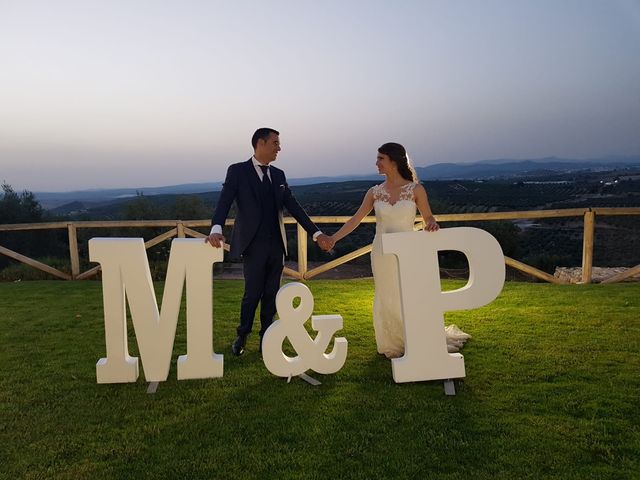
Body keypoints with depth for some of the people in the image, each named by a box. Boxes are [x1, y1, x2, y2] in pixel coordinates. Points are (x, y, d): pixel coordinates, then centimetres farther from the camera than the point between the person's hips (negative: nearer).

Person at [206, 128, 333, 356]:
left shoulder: (278, 175, 12)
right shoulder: (237, 171, -3)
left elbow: (293, 206, 10)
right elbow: (224, 202, -14)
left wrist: (316, 233, 4)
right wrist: (217, 229, -33)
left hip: (276, 245, 5)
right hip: (253, 245, -5)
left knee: (271, 295, 9)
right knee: (253, 294, -1)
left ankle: (266, 340, 23)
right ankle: (242, 336, 23)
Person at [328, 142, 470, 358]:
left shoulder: (415, 189, -4)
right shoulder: (374, 192, 3)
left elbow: (428, 218, 2)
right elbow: (355, 220, 3)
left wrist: (432, 224, -21)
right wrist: (333, 238, -3)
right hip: (382, 254, 2)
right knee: (386, 302, 8)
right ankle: (394, 346, 27)